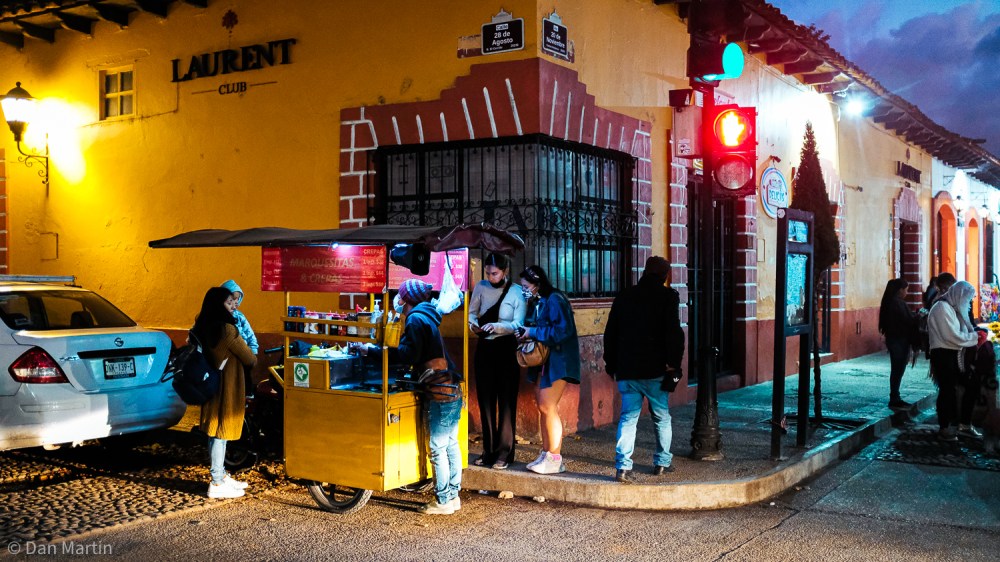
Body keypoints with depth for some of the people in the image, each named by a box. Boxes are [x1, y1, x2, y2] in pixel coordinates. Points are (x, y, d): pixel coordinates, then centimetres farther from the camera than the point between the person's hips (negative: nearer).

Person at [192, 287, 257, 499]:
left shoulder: (204, 328, 5)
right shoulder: (227, 329, -20)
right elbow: (249, 359, -13)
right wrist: (254, 359, 10)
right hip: (227, 386, -9)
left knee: (215, 432, 15)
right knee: (221, 434, -4)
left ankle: (221, 476, 26)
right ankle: (217, 484, 1)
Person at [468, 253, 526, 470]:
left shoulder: (517, 293, -9)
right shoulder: (481, 287, 2)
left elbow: (518, 324, -14)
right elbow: (472, 312, 14)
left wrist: (496, 326, -29)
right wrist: (473, 324, -7)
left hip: (507, 350, -4)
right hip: (485, 348, 4)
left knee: (506, 402, -3)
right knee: (485, 401, 8)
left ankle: (504, 452, 3)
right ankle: (488, 450, 18)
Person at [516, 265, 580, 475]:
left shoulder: (554, 300, -16)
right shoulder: (539, 302, 13)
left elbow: (562, 330, -24)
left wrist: (533, 333, -17)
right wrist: (526, 334, 1)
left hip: (558, 361, -9)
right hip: (545, 360, 10)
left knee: (548, 407, -9)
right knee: (543, 406, 11)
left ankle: (555, 459, -1)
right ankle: (546, 453, 19)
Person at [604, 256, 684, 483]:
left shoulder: (624, 296, 10)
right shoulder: (668, 296, -3)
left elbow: (610, 333, 11)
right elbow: (673, 332, -13)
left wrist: (611, 363, 17)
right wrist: (674, 362, -7)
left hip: (627, 369, 3)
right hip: (654, 370, -3)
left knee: (628, 417, 5)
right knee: (662, 417, 14)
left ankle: (623, 466, -6)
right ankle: (662, 462, 21)